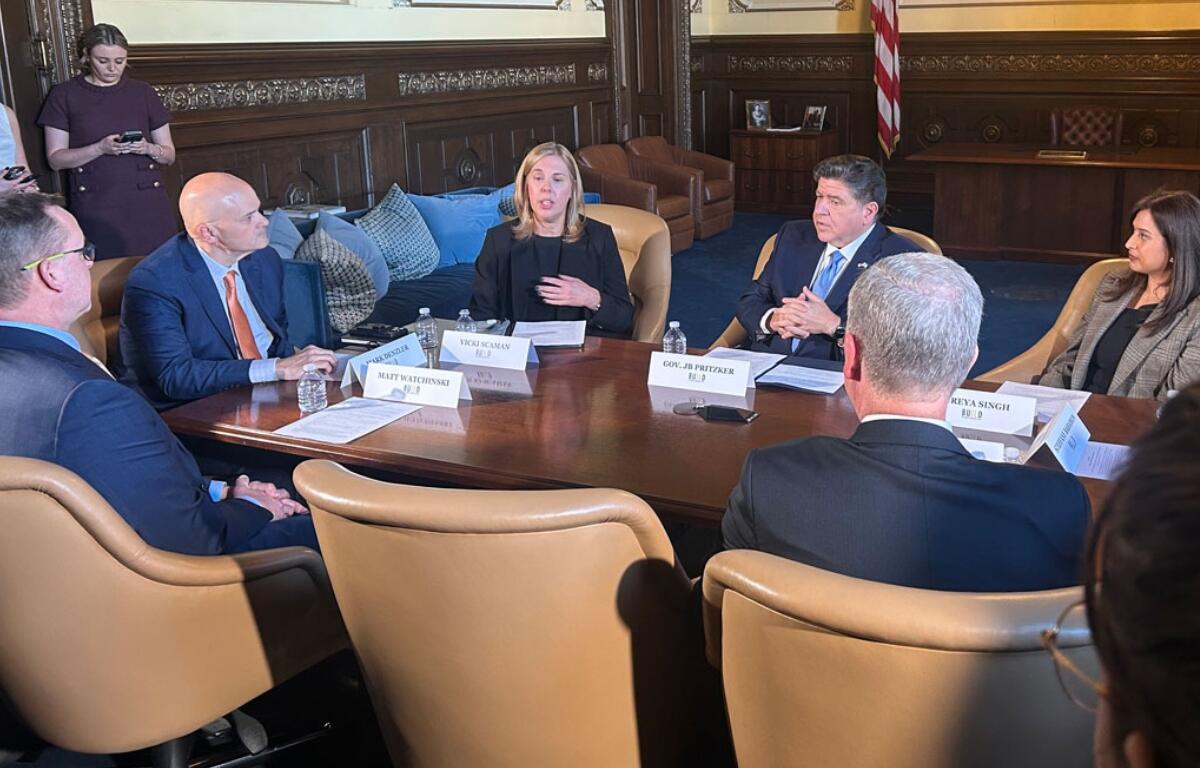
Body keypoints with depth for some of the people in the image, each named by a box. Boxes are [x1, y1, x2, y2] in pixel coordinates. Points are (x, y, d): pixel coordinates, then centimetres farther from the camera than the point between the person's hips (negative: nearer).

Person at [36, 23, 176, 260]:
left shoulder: (143, 92, 9)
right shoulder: (64, 95, 4)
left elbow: (169, 154, 12)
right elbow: (56, 159, 2)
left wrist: (148, 148, -10)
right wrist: (100, 148, -14)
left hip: (147, 204, 1)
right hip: (95, 208, -1)